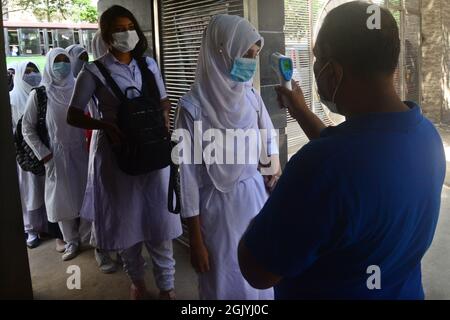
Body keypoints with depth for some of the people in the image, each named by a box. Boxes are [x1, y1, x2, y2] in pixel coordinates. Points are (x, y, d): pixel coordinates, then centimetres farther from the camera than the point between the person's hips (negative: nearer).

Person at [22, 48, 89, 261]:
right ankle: (72, 241, 19)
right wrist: (42, 153, -5)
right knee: (63, 199, 5)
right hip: (56, 155, -1)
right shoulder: (40, 93, -3)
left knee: (85, 196, 7)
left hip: (81, 152, 1)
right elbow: (27, 128, 1)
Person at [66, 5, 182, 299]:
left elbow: (164, 103, 15)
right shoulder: (95, 72, -5)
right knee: (126, 218, 9)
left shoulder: (148, 65, 6)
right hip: (117, 154, -2)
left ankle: (166, 284, 19)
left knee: (159, 216, 4)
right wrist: (104, 125, -21)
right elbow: (73, 116, -3)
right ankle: (137, 280, 30)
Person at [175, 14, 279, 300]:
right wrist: (195, 239, -10)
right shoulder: (194, 107, -16)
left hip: (258, 199, 5)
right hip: (219, 207, -5)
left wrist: (274, 162, -7)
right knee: (227, 284, 10)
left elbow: (269, 137, 15)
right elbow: (189, 176, -13)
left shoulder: (251, 96, -1)